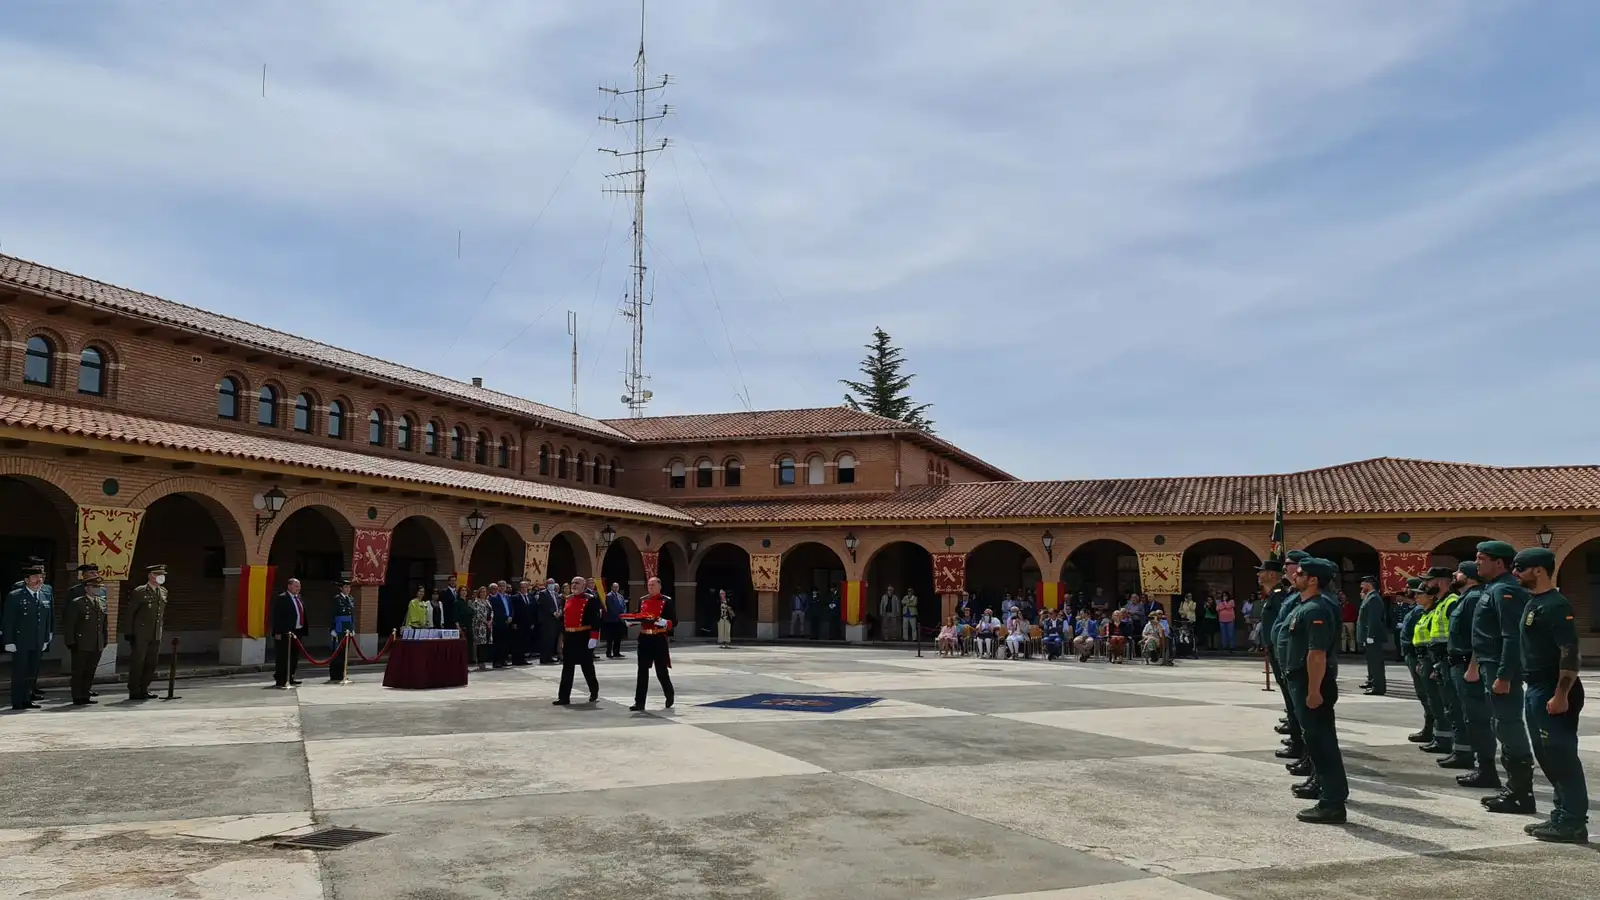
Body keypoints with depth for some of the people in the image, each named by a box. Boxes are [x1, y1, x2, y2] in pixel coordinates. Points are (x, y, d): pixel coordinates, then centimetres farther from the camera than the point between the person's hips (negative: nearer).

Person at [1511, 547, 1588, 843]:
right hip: (1536, 689, 10)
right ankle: (1562, 815, 24)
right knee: (1547, 755, 15)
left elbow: (1570, 652, -22)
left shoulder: (1555, 605, -16)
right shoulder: (1533, 603, 14)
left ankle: (1573, 823, 1)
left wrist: (1561, 694, -26)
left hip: (1553, 692, -10)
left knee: (1561, 756, -5)